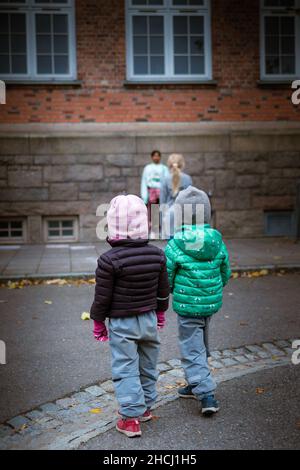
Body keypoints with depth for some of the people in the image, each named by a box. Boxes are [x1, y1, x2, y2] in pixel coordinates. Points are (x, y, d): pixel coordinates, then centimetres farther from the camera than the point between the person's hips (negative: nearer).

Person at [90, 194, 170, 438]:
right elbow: (163, 290, 5)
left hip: (121, 323, -5)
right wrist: (161, 313, 21)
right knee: (148, 365, 19)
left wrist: (98, 322, 2)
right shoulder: (157, 255, -5)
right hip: (149, 319, 5)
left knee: (125, 369, 5)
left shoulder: (109, 260, -20)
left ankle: (131, 418, 8)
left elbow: (102, 297, -13)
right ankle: (146, 407, 35)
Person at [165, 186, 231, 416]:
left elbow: (166, 278, -8)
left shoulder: (175, 245, -15)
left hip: (187, 305, -5)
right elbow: (226, 273, 6)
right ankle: (195, 385, 36)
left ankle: (207, 395, -4)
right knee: (200, 345, 22)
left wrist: (174, 290, 14)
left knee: (192, 349, 4)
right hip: (212, 303, 5)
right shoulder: (217, 241, -3)